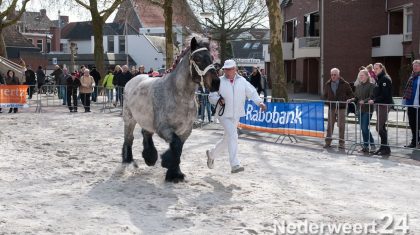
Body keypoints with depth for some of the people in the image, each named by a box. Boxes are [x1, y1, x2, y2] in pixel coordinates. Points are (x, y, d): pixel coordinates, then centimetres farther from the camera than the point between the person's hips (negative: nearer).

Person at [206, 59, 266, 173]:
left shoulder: (242, 81, 3)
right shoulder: (220, 82, -5)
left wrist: (259, 102, -18)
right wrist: (218, 100, -23)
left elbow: (252, 93, -1)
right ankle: (235, 165, -21)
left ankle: (211, 154, 40)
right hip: (224, 114, -5)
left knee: (227, 138, 16)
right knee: (232, 135, -20)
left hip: (236, 115, 5)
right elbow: (211, 96, -2)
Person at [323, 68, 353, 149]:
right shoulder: (327, 84, 7)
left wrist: (344, 100, -10)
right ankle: (328, 142, 11)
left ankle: (341, 143, 5)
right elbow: (325, 95, 19)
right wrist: (328, 101, 2)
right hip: (331, 107, 3)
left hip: (341, 108, -3)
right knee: (330, 125, 5)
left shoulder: (345, 84, -2)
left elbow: (350, 95, 3)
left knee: (341, 125, -1)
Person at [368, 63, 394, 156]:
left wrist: (374, 100, -19)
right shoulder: (379, 79, 17)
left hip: (384, 105, -10)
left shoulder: (385, 79, -12)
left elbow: (385, 95, -20)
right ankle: (383, 147, 18)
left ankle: (386, 149, -5)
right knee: (381, 127, 12)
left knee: (379, 127, -11)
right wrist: (373, 100, 6)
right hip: (380, 105, 10)